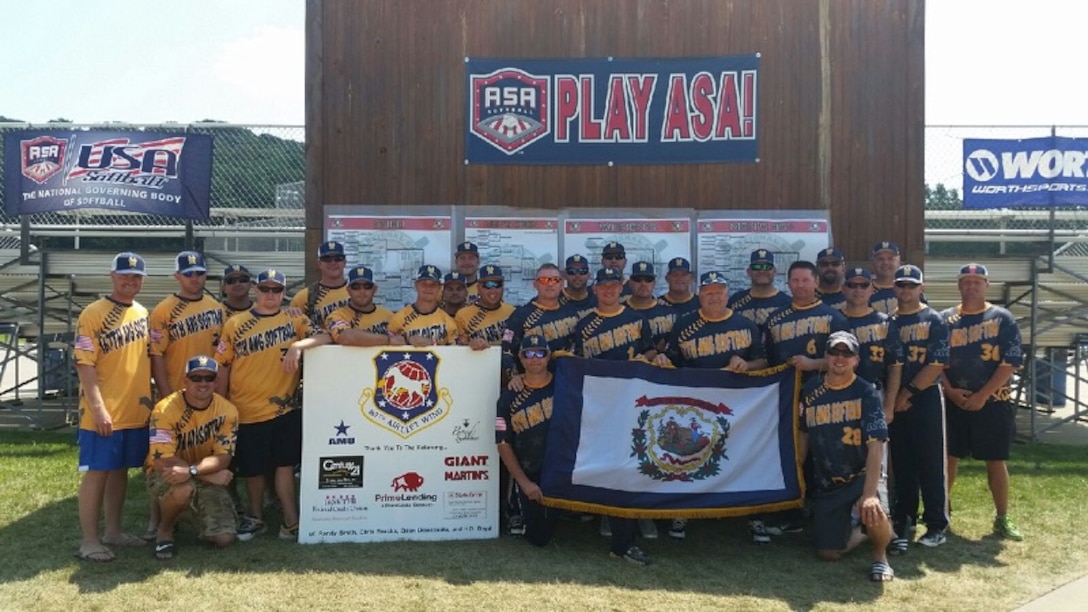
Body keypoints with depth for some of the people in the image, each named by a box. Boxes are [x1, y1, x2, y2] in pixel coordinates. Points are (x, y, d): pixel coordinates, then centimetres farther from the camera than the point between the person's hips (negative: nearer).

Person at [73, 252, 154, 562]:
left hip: (136, 410, 7)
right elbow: (85, 365, -15)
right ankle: (89, 540, 9)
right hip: (104, 413, -7)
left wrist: (150, 397, 16)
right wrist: (98, 408, -21)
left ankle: (113, 531, 26)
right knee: (96, 472, 0)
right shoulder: (93, 314, -11)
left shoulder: (143, 314, 11)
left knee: (120, 470, 15)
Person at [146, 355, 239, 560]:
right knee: (183, 489, -39)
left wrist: (192, 470, -36)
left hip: (208, 479, 3)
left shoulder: (227, 410, -12)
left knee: (224, 539, -11)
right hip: (167, 474, -3)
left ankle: (197, 512, 24)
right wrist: (210, 473, -24)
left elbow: (223, 457, -16)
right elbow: (162, 460, -23)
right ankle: (165, 530, -5)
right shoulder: (166, 409, -20)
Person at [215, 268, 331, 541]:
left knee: (285, 464, 3)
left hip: (284, 408, 0)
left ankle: (291, 522, 11)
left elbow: (326, 336, -10)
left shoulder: (294, 320, 3)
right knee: (252, 469, 12)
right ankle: (255, 517, 32)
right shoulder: (235, 324, 2)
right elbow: (223, 367, 4)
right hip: (246, 410, 0)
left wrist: (298, 346, -27)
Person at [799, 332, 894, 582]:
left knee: (874, 513, -36)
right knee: (828, 553, -1)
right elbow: (804, 435, 13)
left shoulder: (867, 393, -10)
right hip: (826, 484, 4)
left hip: (863, 476, -3)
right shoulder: (811, 391, 2)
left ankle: (880, 555, 0)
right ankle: (858, 529, 32)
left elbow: (876, 446, -19)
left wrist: (869, 493, -30)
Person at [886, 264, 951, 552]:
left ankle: (937, 526, 9)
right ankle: (903, 522, 20)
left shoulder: (934, 321, -2)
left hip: (926, 399, -4)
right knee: (902, 464, 10)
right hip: (895, 402, 4)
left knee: (930, 463, 0)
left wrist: (907, 393, -11)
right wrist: (892, 397, -3)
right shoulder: (887, 321, 11)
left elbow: (936, 364, -10)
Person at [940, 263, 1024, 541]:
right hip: (954, 401, 2)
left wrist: (982, 395, -14)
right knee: (948, 457, 6)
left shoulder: (1002, 318, -1)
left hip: (993, 402, -2)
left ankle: (1002, 519, 16)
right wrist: (950, 391, -11)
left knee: (996, 461, 5)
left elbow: (1011, 362, -8)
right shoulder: (945, 319, 5)